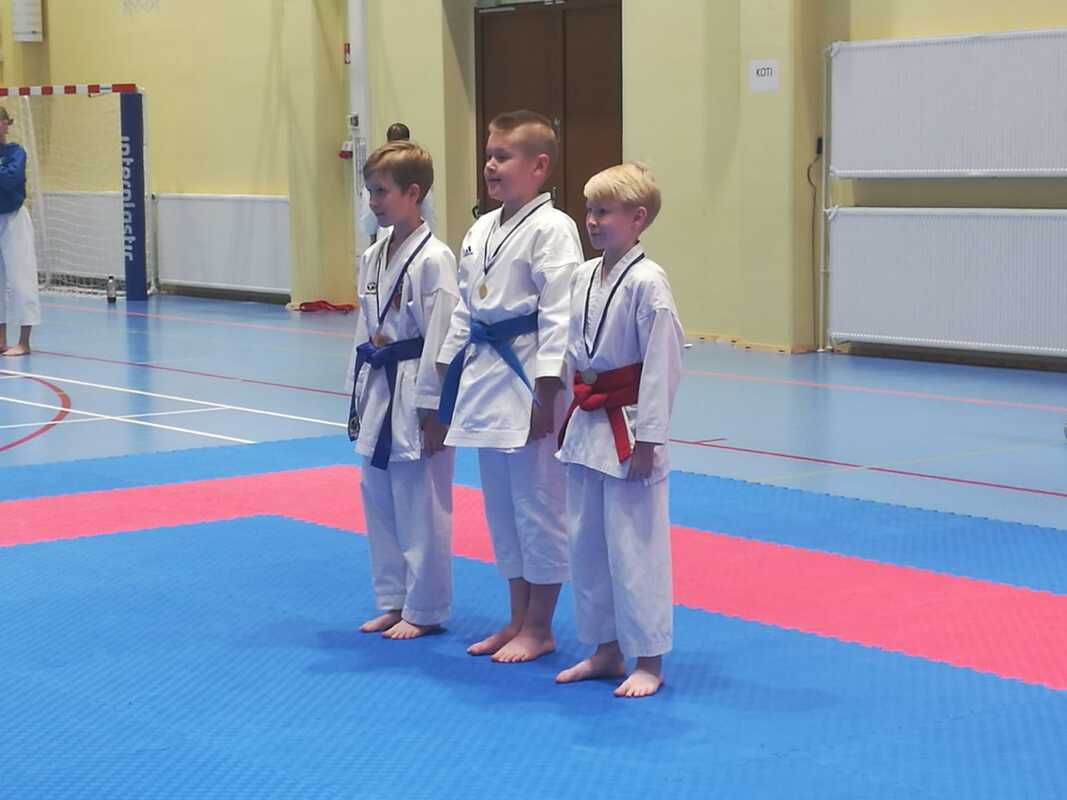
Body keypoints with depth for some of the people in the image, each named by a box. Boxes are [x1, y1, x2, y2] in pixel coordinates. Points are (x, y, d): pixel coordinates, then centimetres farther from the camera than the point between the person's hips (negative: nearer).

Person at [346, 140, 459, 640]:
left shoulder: (433, 259, -15)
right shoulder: (373, 257, 10)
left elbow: (441, 338, -16)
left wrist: (433, 411, -16)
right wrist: (358, 397, 16)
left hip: (414, 397, -8)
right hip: (376, 393, 9)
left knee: (420, 505, 0)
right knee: (378, 500, 14)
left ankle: (424, 610, 12)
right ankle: (393, 602, 26)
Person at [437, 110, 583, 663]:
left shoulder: (551, 229, -13)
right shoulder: (481, 230, 12)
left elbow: (558, 315, -17)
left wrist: (547, 392, -19)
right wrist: (451, 374, 15)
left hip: (528, 379, -9)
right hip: (483, 376, 9)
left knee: (538, 502, 0)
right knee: (500, 504, 15)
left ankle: (538, 628, 11)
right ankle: (517, 619, 26)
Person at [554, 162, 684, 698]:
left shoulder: (647, 283, -15)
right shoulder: (582, 278, 8)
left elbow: (661, 365, -16)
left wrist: (646, 440, -17)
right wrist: (567, 420, 16)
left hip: (627, 428, -8)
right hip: (585, 426, 8)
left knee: (634, 547, -2)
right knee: (586, 544, 14)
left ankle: (648, 662, 9)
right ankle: (606, 651, 27)